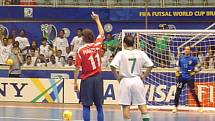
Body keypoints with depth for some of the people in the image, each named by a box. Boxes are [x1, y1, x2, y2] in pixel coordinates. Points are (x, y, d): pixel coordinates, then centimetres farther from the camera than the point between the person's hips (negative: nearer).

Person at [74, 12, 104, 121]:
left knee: (86, 106, 2)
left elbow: (77, 68, -8)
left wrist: (75, 82, 0)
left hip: (86, 79, -3)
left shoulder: (80, 50, -8)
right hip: (97, 77, 3)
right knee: (99, 106, 7)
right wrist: (97, 20, 29)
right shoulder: (97, 45, -1)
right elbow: (102, 34, 20)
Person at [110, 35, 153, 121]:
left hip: (125, 81, -2)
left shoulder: (121, 53, -7)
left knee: (126, 105, 3)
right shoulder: (140, 53, 0)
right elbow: (150, 65, -1)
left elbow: (112, 66, -15)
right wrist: (144, 76, 7)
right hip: (137, 80, 2)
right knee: (142, 104, 8)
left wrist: (117, 77, -3)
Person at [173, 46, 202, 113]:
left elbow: (198, 67, 3)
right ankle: (175, 107, 7)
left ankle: (199, 107, 6)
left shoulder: (193, 59, -1)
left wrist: (194, 72, -11)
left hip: (190, 78, -3)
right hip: (181, 77, 3)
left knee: (193, 92, -4)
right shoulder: (181, 58, 10)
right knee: (177, 92, -2)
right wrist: (177, 71, 6)